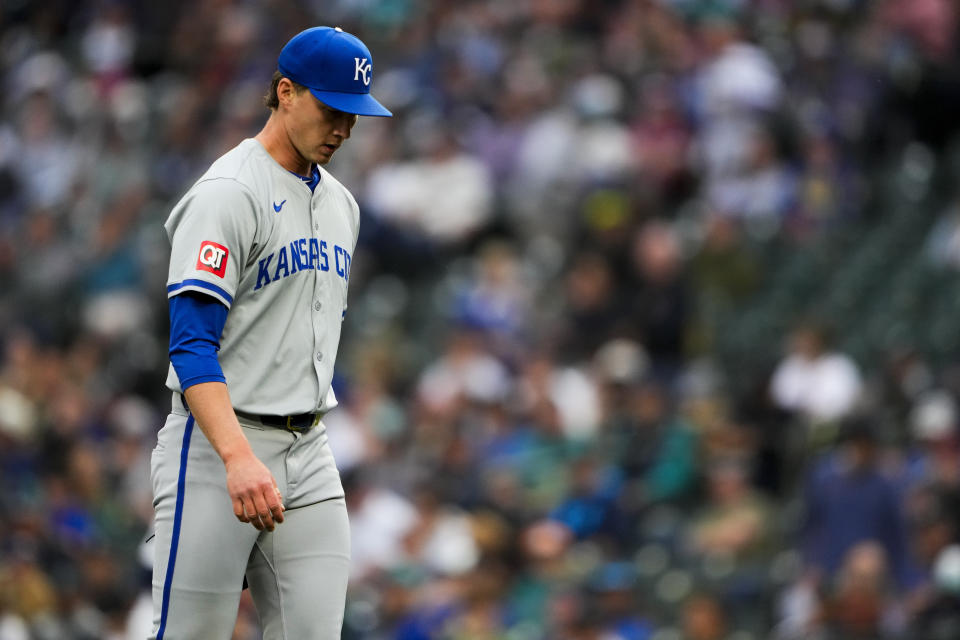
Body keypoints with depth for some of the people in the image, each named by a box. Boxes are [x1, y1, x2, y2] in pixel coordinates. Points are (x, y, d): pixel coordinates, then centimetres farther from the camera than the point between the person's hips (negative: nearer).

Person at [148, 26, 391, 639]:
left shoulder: (340, 203, 17)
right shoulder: (228, 193, -11)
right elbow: (191, 345, -19)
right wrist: (239, 459, -32)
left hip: (309, 451, 7)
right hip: (216, 448, -7)